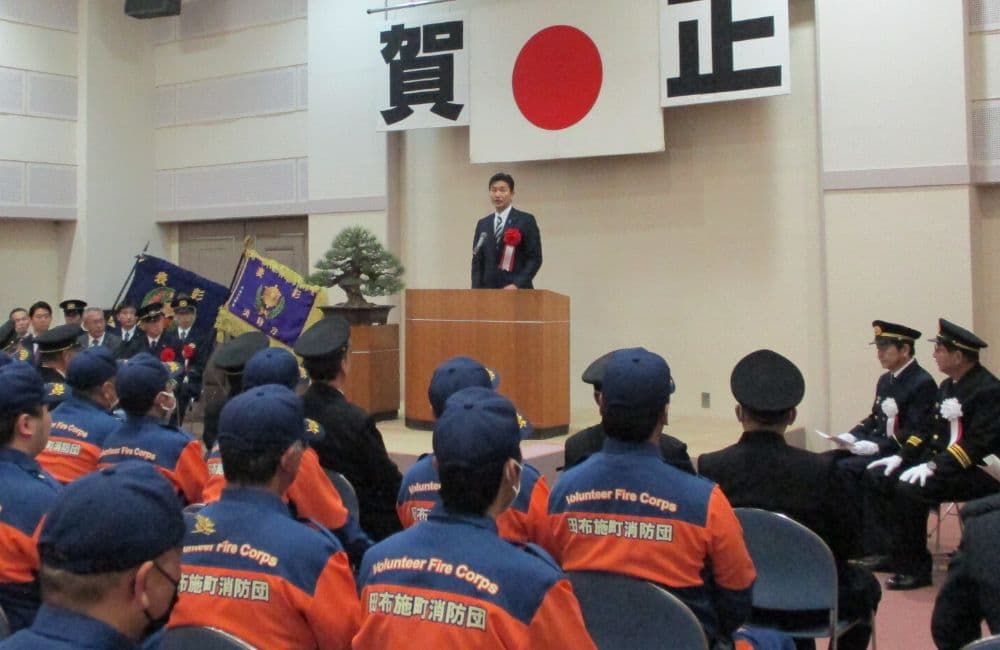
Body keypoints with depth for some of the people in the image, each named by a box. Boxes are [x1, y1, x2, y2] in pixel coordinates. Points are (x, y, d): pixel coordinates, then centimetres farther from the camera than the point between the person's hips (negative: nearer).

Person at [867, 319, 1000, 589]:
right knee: (879, 475, -3)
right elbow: (929, 430, 16)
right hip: (940, 460, 10)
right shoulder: (948, 386, 14)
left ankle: (914, 568, -15)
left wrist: (934, 466, -31)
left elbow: (977, 444, -25)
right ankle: (893, 550, 3)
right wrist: (901, 456, 2)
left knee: (909, 487, -29)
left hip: (978, 472, -9)